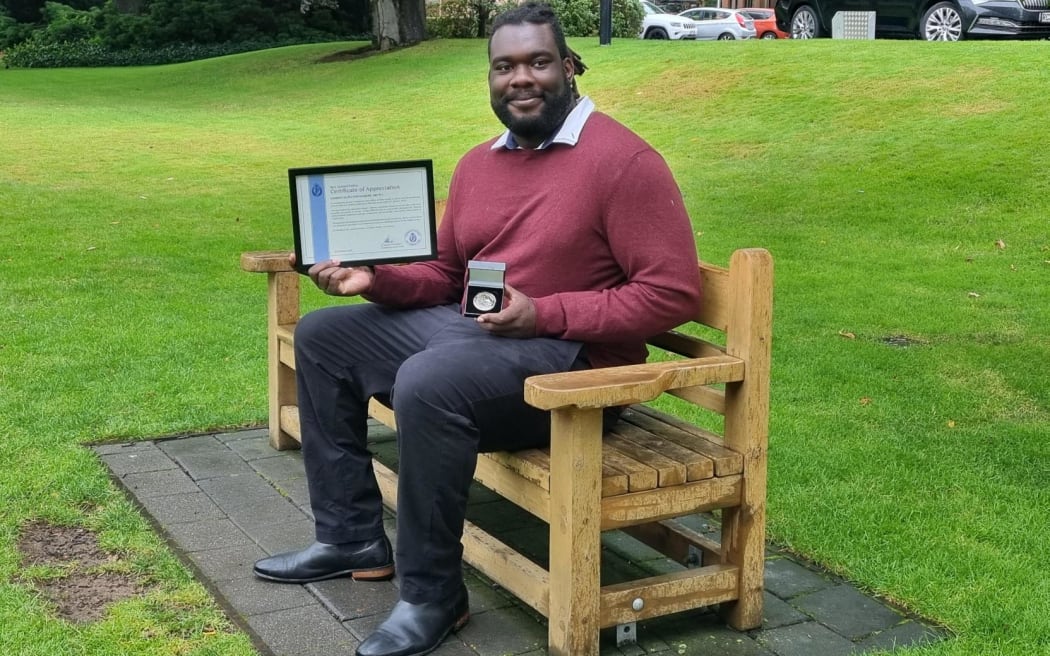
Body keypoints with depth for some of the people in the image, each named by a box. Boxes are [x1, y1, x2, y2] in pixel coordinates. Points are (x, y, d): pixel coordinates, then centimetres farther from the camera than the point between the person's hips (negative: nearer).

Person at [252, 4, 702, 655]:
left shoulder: (625, 160, -13)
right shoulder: (478, 163, 12)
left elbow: (672, 293, -18)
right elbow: (444, 274, 20)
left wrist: (543, 314, -24)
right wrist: (377, 277, -2)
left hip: (568, 358, -9)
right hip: (463, 328, 9)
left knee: (427, 383, -36)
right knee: (322, 336, 9)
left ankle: (432, 596, -17)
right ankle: (353, 537, 12)